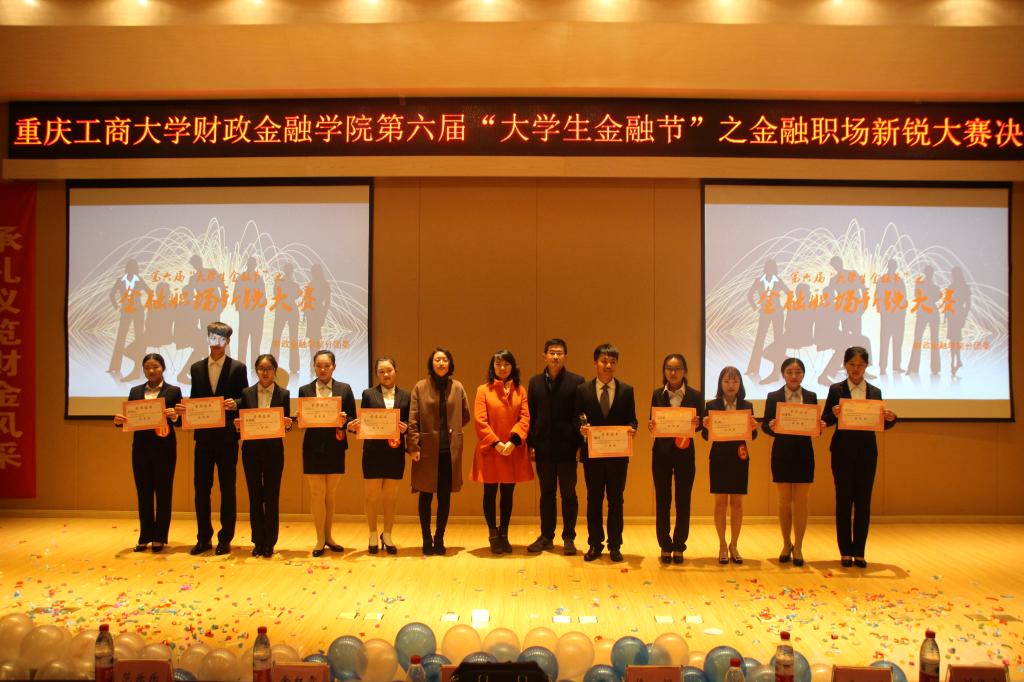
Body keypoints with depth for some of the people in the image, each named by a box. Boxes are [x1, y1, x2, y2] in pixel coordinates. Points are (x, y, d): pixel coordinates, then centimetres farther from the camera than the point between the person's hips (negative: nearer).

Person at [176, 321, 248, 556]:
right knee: (201, 488, 6)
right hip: (203, 436, 3)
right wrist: (184, 408, -7)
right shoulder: (196, 368, 11)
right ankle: (203, 538, 17)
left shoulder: (238, 368, 1)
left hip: (227, 437, -3)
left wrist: (235, 404, -21)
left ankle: (225, 539, 12)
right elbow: (194, 400, 13)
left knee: (227, 488, 4)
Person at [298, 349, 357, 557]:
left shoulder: (344, 389, 3)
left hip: (335, 448, 1)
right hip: (313, 447, -1)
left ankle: (328, 536, 22)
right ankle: (320, 539, 10)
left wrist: (344, 420, -19)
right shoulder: (305, 390, 4)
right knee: (317, 493, 1)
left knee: (330, 494, 11)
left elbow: (353, 419, 2)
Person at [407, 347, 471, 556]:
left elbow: (466, 415, 16)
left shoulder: (457, 387, 5)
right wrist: (413, 446, -10)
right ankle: (427, 540, 15)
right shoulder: (420, 387, -1)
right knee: (426, 496, 3)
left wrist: (453, 429, 5)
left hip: (450, 450, 2)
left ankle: (439, 539, 17)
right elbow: (412, 420, -4)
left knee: (445, 496, 6)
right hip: (427, 449, -2)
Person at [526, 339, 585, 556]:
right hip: (543, 448, 3)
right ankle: (546, 536, 19)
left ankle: (568, 538, 14)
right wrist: (531, 444, 2)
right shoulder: (535, 382, 8)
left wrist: (580, 444, -9)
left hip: (567, 447, -3)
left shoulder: (576, 382, -3)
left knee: (568, 494, 5)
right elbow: (531, 415, 8)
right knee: (546, 494, 11)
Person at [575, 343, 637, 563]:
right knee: (594, 499, 8)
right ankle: (595, 544, 18)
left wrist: (631, 429, -18)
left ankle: (615, 546, 17)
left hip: (618, 454, 0)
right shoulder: (583, 390, 2)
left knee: (616, 500, 7)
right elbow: (577, 420, 1)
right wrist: (582, 428, -20)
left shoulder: (626, 390, 4)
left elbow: (631, 420, 3)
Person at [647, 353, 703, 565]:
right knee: (662, 501, 4)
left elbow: (700, 425, 1)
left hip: (684, 453, -1)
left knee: (683, 501, 5)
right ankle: (665, 546, 15)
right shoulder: (658, 394, 3)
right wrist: (651, 426, -17)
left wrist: (696, 424, -21)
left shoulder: (695, 395, -1)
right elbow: (653, 422, 5)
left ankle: (679, 547, 16)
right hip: (661, 452, 1)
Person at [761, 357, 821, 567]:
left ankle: (798, 547, 12)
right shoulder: (773, 397, 0)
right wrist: (771, 426, -22)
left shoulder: (811, 397, 4)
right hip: (782, 453, -1)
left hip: (803, 453, 1)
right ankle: (787, 544, 23)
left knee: (801, 501, 3)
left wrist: (820, 426, -17)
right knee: (784, 501, 8)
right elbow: (764, 425, -1)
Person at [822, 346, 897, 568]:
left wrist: (891, 419, -13)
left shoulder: (875, 392, 8)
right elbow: (824, 420, -3)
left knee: (863, 502, 4)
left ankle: (859, 552, 13)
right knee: (843, 501, 3)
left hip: (867, 453, 2)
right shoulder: (836, 390, 2)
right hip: (843, 452, -2)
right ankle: (846, 552, 11)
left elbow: (881, 424, 8)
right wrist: (834, 415, -23)